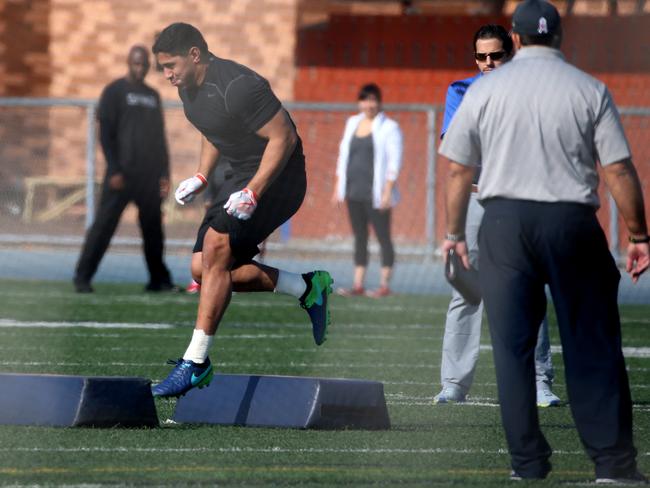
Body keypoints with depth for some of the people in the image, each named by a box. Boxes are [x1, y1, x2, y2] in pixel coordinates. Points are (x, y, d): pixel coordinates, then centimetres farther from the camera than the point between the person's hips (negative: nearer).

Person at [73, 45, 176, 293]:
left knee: (153, 229, 3)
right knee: (104, 225, -7)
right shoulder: (115, 91, 0)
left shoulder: (153, 96, 17)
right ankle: (82, 277, -3)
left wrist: (164, 174, 11)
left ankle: (159, 280, 8)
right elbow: (105, 133, -5)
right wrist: (114, 171, -13)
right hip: (122, 175, -5)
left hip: (150, 177, 5)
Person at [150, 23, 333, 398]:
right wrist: (201, 178, 9)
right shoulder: (189, 88, 6)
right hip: (241, 177, 10)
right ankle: (307, 288, 11)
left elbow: (283, 138, -23)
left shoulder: (238, 86, -24)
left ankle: (196, 363, -21)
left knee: (215, 247, -24)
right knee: (203, 268, -1)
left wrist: (253, 193, -26)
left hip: (276, 179, -10)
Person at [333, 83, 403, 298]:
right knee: (359, 238, 8)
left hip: (375, 194, -6)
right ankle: (358, 284, 10)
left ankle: (385, 284, -1)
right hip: (354, 192, 6)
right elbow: (343, 155, 20)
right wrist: (338, 186, 15)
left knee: (383, 237, -4)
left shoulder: (389, 128, -3)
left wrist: (387, 192, -15)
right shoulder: (353, 123, 15)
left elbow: (394, 162, -8)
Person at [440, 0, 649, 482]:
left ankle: (529, 463, 6)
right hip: (572, 223, -1)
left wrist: (455, 234, 16)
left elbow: (458, 171, 5)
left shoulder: (486, 89, 4)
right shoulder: (589, 90, 0)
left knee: (513, 347, 6)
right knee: (592, 346, 5)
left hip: (504, 221, 1)